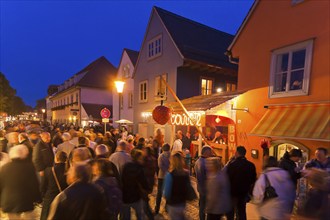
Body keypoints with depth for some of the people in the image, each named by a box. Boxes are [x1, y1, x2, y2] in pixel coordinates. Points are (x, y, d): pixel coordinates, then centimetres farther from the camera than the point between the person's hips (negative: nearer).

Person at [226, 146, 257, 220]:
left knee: (230, 212, 12)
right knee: (242, 211, 20)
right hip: (244, 192, 5)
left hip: (233, 192, -4)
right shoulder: (251, 165, -4)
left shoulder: (231, 164, -21)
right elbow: (253, 179, 6)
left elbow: (228, 178, -17)